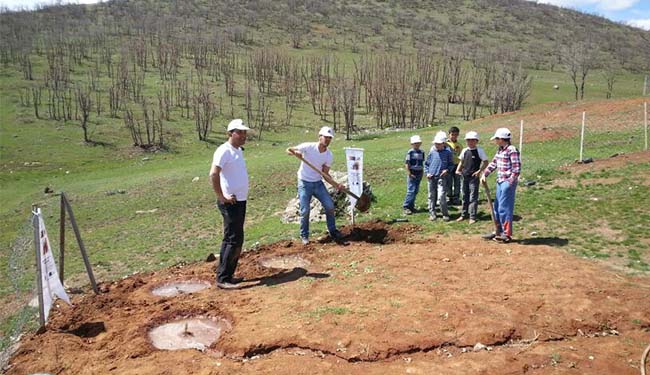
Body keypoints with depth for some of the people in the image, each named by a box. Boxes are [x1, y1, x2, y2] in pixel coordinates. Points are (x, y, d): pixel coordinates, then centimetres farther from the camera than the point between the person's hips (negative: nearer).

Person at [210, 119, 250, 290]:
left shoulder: (239, 150, 14)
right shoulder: (224, 151, -15)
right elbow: (213, 174, -26)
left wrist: (242, 194, 14)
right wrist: (221, 197, -22)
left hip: (241, 201, 10)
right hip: (230, 203, -10)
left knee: (236, 240, 14)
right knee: (233, 240, -7)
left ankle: (228, 275, 23)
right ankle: (222, 278, 1)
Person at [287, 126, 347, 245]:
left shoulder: (329, 155, -5)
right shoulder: (308, 147, -16)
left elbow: (325, 173, -1)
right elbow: (288, 150, -9)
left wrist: (337, 185, -16)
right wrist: (296, 153, -32)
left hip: (318, 183, 4)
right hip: (304, 183, -4)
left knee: (330, 206, -2)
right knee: (305, 210, -3)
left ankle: (333, 232, 15)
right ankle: (304, 235, 16)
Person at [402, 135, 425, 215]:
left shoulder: (422, 152, 9)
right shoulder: (410, 152, -9)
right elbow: (407, 164, -10)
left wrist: (422, 173, 12)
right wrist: (409, 174, -13)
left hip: (419, 174, 6)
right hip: (412, 174, -6)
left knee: (416, 191, 8)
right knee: (411, 191, -9)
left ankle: (411, 206, 17)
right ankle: (406, 207, -4)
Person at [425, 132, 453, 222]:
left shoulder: (447, 152, 0)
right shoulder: (432, 152, 6)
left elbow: (451, 164, 8)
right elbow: (426, 163, 14)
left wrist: (447, 170, -10)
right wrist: (427, 172, 1)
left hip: (442, 177, -3)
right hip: (431, 177, 3)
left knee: (441, 196, -13)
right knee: (432, 196, 9)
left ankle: (445, 214, 0)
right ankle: (432, 213, 20)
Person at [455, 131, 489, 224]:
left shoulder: (479, 150, -6)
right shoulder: (464, 150, 8)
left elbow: (485, 162, -5)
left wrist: (479, 171, -16)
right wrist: (458, 170, 3)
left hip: (474, 177, -6)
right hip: (465, 176, 6)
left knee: (473, 197, -4)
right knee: (465, 196, 14)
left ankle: (472, 217, 0)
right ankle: (463, 215, 24)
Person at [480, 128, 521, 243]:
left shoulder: (512, 150, -14)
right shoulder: (500, 150, 13)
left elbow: (517, 168, -17)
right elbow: (493, 163, 20)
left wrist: (510, 182, -19)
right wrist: (484, 174, 11)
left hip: (508, 182, -9)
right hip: (500, 182, 9)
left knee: (504, 208, -5)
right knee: (497, 207, 15)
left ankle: (507, 234, 5)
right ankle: (499, 231, 27)